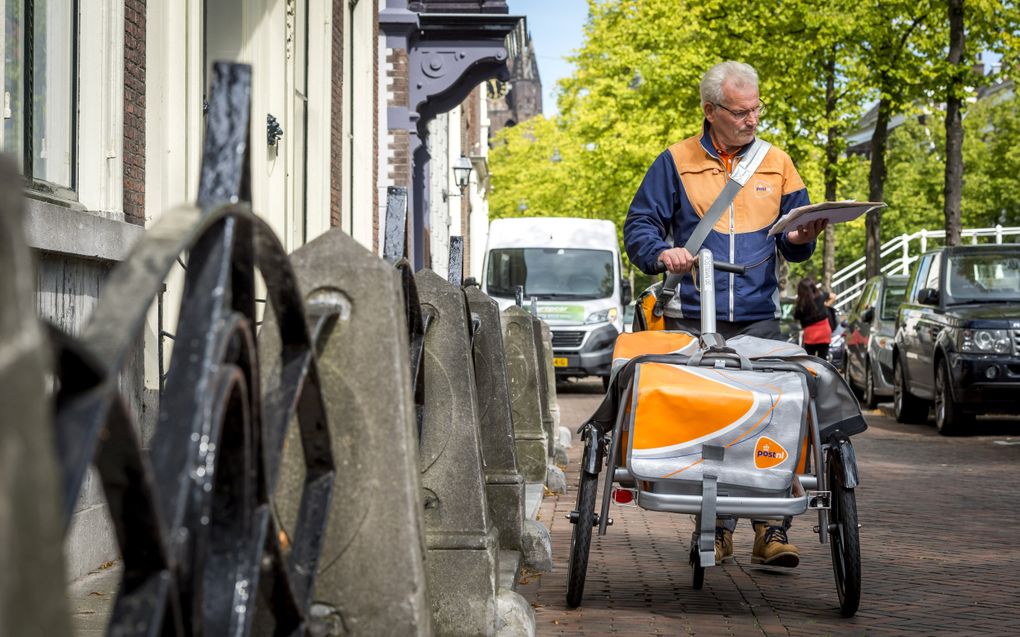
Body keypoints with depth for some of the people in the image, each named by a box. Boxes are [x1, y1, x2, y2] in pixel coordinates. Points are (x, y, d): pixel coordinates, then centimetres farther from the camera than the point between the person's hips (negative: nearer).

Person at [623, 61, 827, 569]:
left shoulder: (777, 164, 15)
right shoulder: (676, 163, 7)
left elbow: (792, 245, 17)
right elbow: (638, 225, 6)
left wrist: (801, 237, -6)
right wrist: (662, 252, -14)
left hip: (758, 319, 1)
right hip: (692, 320, -1)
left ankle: (771, 528, -9)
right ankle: (716, 527, 7)